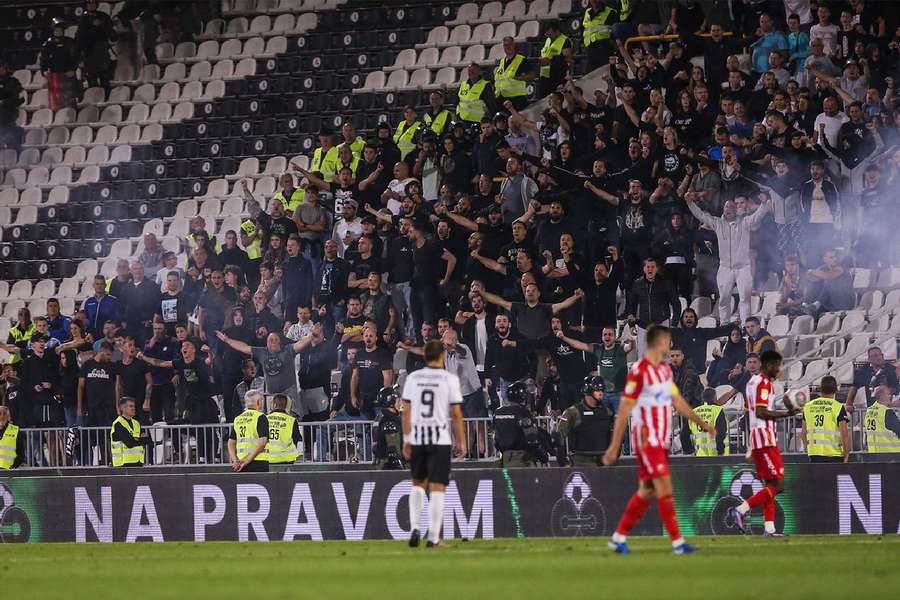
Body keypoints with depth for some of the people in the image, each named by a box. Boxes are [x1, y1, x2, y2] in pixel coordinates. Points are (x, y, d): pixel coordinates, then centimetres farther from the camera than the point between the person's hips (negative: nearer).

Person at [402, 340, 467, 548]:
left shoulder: (413, 378, 4)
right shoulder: (449, 379, -5)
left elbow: (406, 411, 4)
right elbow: (456, 414, -6)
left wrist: (406, 439, 10)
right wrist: (461, 441, 3)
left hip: (417, 437, 3)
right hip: (440, 439, -3)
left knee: (418, 484, 20)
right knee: (437, 488, 0)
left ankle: (414, 527, 5)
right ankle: (433, 537, -1)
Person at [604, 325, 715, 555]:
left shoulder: (665, 370, 13)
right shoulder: (639, 371, -14)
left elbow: (677, 401, 22)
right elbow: (624, 410, -13)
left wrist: (701, 423, 20)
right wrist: (614, 446, -13)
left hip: (661, 441, 9)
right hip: (647, 439, -9)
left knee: (647, 491, 10)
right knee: (665, 489, -11)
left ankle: (619, 538, 17)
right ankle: (677, 542, -11)